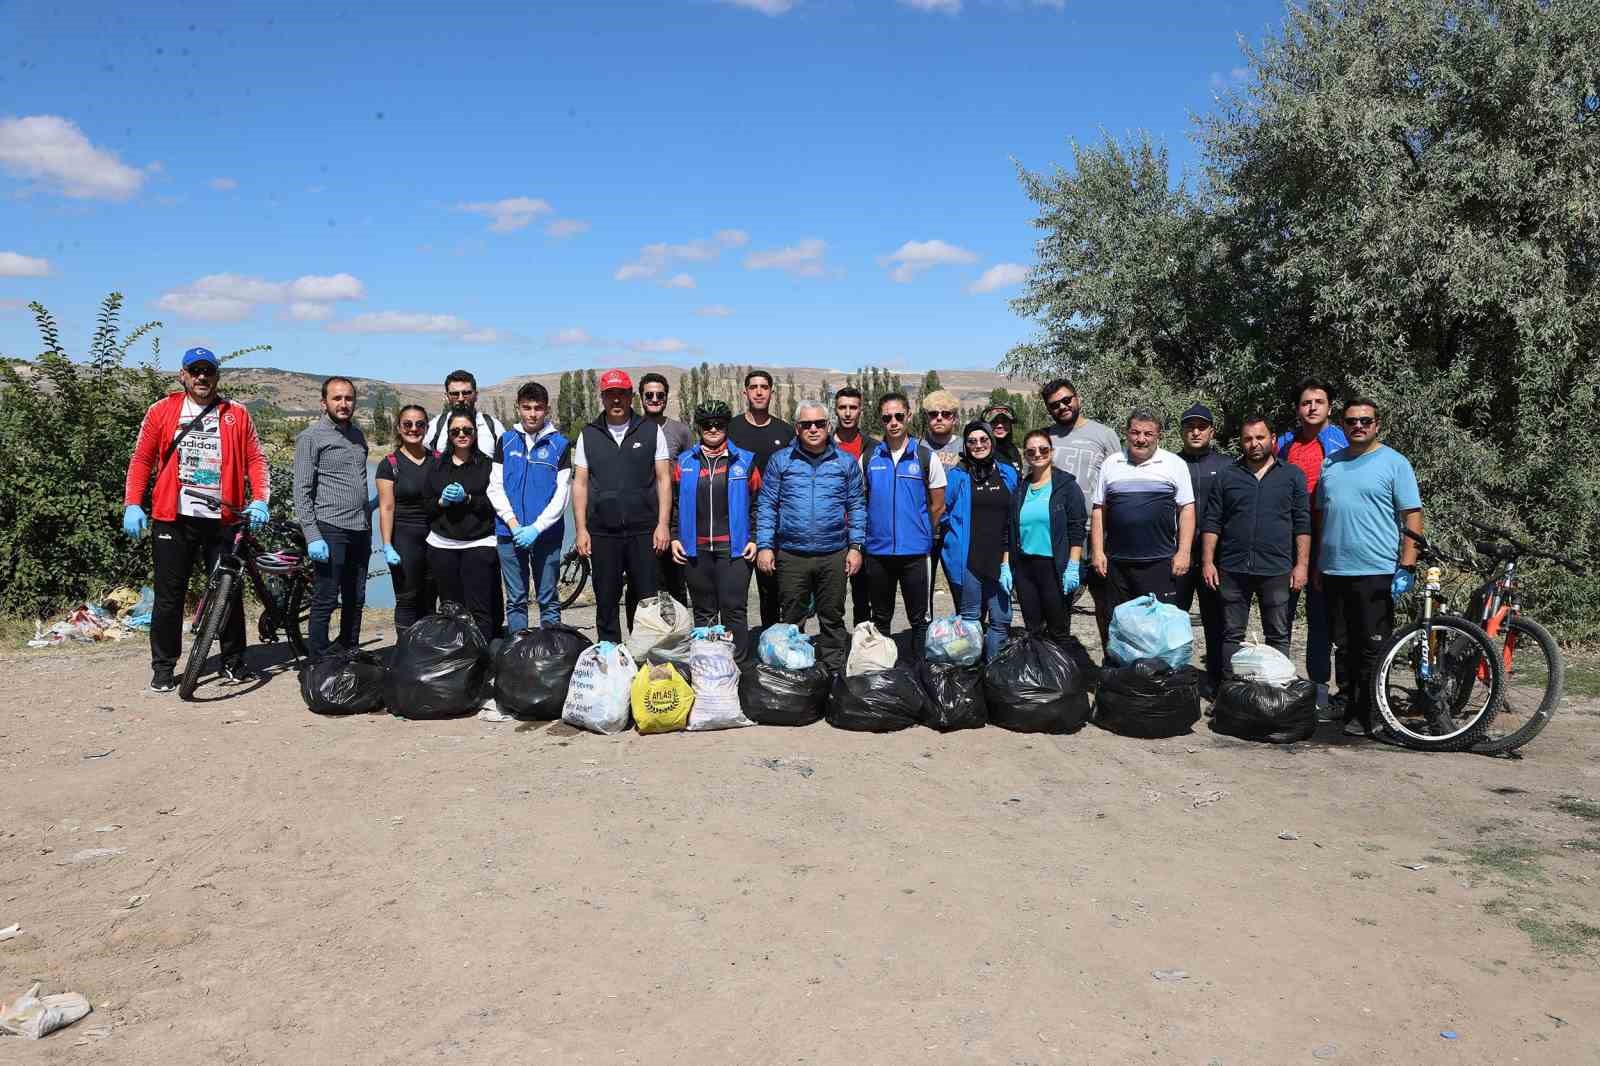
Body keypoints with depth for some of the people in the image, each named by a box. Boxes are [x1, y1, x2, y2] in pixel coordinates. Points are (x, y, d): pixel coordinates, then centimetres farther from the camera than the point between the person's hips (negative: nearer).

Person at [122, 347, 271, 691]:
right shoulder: (162, 410, 6)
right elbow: (142, 459, 6)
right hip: (173, 519, 0)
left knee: (230, 592, 6)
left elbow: (255, 459, 4)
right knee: (169, 596, 5)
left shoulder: (237, 414, 7)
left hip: (222, 519, 1)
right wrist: (132, 504, -3)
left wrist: (259, 500, -9)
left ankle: (233, 661, 20)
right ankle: (163, 667, 16)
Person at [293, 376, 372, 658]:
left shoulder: (357, 434, 16)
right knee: (326, 600, -4)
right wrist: (312, 537, -16)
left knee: (355, 600, 12)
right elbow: (302, 491, -8)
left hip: (360, 530, 6)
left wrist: (368, 525, 16)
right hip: (330, 529, -6)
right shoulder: (311, 436, -4)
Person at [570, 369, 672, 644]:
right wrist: (581, 529, 1)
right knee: (606, 600, 7)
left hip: (644, 531, -1)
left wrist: (663, 524, -5)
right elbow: (580, 484, 9)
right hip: (602, 532, 1)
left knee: (648, 600, 0)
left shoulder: (651, 431, 5)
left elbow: (664, 479, 3)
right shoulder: (588, 435, 9)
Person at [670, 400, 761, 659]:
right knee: (703, 611, 11)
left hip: (734, 549, -2)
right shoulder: (684, 462, 9)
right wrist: (675, 537, 5)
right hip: (695, 550, 2)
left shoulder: (744, 461, 4)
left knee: (734, 609, -3)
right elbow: (674, 502, 13)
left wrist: (754, 538, -1)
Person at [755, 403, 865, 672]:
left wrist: (855, 546, 0)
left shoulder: (846, 462, 6)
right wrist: (764, 546, -5)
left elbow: (856, 506, 8)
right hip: (791, 555, 0)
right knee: (791, 619, 8)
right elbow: (766, 505, 3)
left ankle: (834, 671, 20)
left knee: (832, 619, 10)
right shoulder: (780, 461, 4)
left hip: (834, 555, 1)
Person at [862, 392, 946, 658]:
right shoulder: (868, 459, 4)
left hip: (914, 551, -2)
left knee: (918, 617, 5)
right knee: (880, 618, 13)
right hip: (877, 551, 2)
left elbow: (938, 507, 4)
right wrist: (871, 532, 9)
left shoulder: (926, 457, -1)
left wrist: (921, 535, 9)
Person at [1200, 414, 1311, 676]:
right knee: (1231, 636, 6)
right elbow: (1211, 523, 7)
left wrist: (1302, 565, -4)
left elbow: (1303, 525, 3)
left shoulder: (1292, 475, 7)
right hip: (1232, 569, 1)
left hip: (1277, 571, -1)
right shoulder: (1227, 476, 10)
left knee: (1278, 637, 5)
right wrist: (1207, 562, -1)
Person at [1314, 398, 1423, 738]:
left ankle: (1368, 716, 6)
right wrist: (1316, 563, 15)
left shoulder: (1394, 463, -1)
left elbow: (1412, 516, -5)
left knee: (1373, 648, -1)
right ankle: (1349, 708, 19)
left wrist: (1407, 565, -12)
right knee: (1344, 647, 11)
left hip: (1376, 573, -5)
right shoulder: (1330, 464, 13)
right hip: (1334, 571, 5)